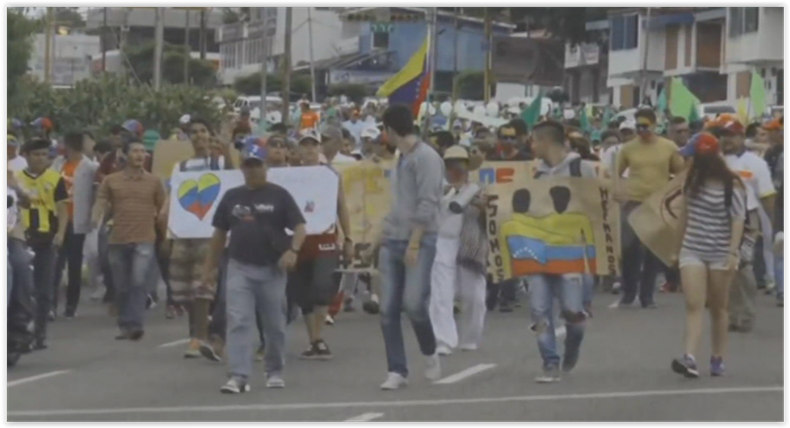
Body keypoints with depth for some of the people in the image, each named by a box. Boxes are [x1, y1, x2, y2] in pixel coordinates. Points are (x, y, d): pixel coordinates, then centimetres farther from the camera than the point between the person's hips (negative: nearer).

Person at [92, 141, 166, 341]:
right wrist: (95, 220, -17)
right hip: (118, 241, 2)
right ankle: (125, 326, 19)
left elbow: (163, 209, 13)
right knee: (121, 287, 9)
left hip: (144, 241, -2)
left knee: (139, 281, -18)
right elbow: (101, 203, 2)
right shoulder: (111, 180, 7)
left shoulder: (154, 181, 7)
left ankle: (137, 324, -16)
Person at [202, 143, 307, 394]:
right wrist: (210, 266, 13)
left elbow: (299, 227, -5)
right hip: (239, 268, 2)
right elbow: (220, 233, 15)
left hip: (272, 269, -2)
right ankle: (239, 376, -13)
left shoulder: (279, 195, 0)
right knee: (238, 322, -10)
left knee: (274, 324, 8)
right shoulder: (231, 197, 9)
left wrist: (293, 250, -23)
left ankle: (275, 372, 24)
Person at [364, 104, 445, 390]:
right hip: (392, 243, 8)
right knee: (388, 310, 1)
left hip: (420, 243, -8)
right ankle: (397, 371, 6)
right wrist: (379, 241, 21)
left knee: (413, 304, -13)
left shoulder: (426, 158, -8)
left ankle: (430, 353, 13)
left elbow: (428, 204, -14)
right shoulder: (401, 159, 18)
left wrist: (414, 243, -19)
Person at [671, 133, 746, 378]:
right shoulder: (693, 181, 8)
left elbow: (738, 220, -14)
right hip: (692, 251, 4)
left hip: (721, 254, -4)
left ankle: (718, 359, 16)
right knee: (694, 306, -10)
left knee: (718, 308, 7)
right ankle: (689, 359, -22)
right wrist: (679, 244, 20)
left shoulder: (732, 186, -10)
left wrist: (733, 253, -23)